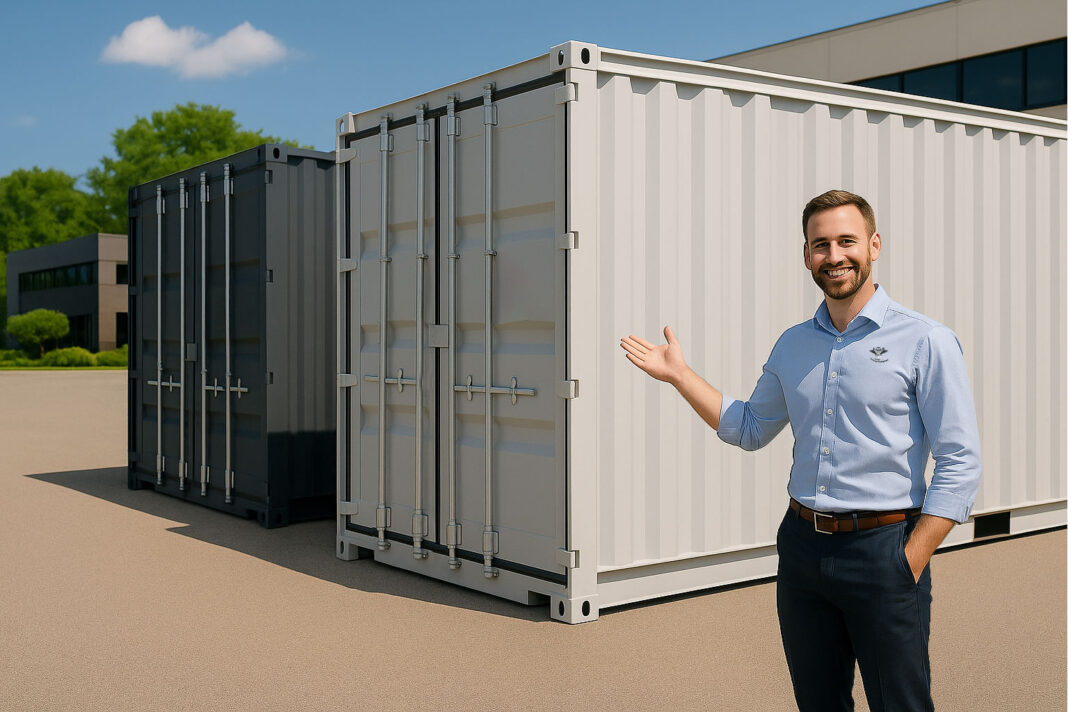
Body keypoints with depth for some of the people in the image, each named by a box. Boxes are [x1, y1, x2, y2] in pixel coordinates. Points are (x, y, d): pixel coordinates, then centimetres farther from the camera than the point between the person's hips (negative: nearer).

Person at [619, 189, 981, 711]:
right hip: (802, 545, 5)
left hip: (881, 548, -5)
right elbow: (749, 429, 22)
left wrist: (910, 563, -14)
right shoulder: (792, 346, 10)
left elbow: (960, 466, -8)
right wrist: (679, 374, 15)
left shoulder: (926, 342, -6)